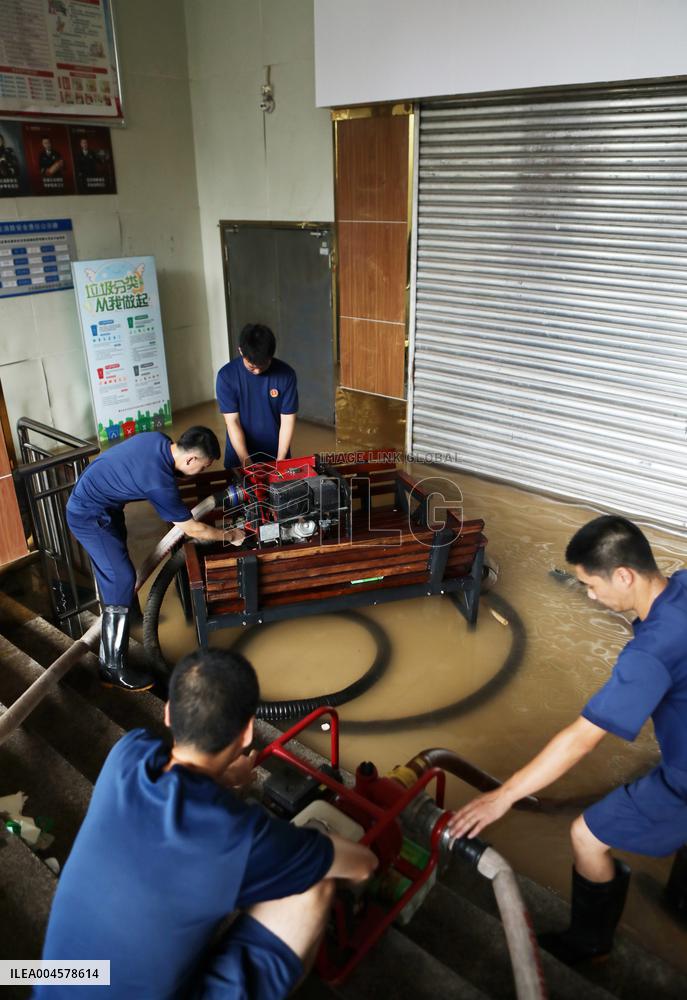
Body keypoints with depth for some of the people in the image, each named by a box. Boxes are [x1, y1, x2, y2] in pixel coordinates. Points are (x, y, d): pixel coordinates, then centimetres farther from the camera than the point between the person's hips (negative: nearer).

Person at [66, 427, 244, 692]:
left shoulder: (157, 439, -8)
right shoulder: (159, 482, -31)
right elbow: (192, 529, -19)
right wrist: (230, 536, -6)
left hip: (88, 497, 10)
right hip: (89, 516, -10)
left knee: (114, 566, 26)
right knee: (122, 580, -10)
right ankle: (113, 668, -4)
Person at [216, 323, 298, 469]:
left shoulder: (286, 374, -13)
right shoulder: (227, 375, -14)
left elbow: (287, 421, -10)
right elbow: (232, 422, -15)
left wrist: (280, 461, -16)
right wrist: (245, 461, -22)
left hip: (275, 455, 1)